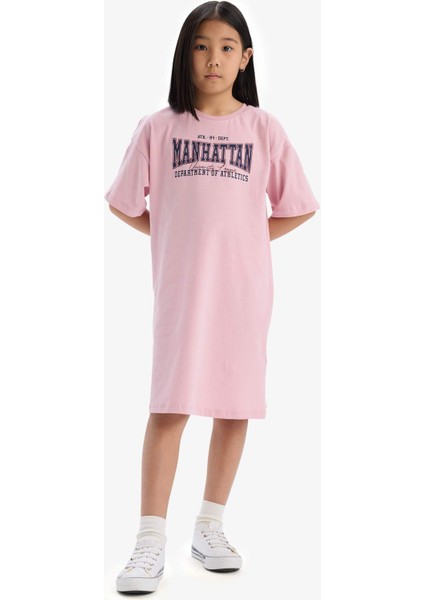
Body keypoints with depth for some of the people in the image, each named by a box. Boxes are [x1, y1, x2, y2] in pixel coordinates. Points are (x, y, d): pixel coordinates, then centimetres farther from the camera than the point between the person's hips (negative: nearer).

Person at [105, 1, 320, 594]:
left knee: (235, 404, 6)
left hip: (244, 284, 2)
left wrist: (245, 237, 2)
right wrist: (177, 234, 3)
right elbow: (125, 203, 8)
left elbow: (296, 207, 9)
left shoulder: (263, 127, 4)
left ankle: (210, 528, 21)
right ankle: (151, 543, -1)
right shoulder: (159, 127, 3)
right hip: (180, 284, -1)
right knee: (170, 405, -6)